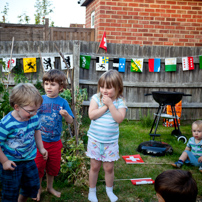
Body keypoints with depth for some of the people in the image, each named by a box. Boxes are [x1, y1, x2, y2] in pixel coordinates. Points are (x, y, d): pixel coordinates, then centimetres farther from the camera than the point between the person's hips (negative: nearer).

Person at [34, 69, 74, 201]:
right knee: (38, 165, 9)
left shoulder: (63, 102, -5)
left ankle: (50, 187, 39)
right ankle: (38, 188, 32)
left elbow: (70, 121, -3)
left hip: (55, 141, 1)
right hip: (39, 140, -1)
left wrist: (66, 114, -22)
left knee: (53, 166, 16)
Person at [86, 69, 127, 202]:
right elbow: (91, 115, -18)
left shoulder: (120, 102, -6)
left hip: (111, 141, 0)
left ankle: (109, 190, 35)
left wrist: (110, 104, -22)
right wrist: (105, 106, -20)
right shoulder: (96, 98, -6)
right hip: (95, 139, 0)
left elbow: (120, 118, -20)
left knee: (109, 168, 11)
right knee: (95, 167, 12)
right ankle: (92, 191, 31)